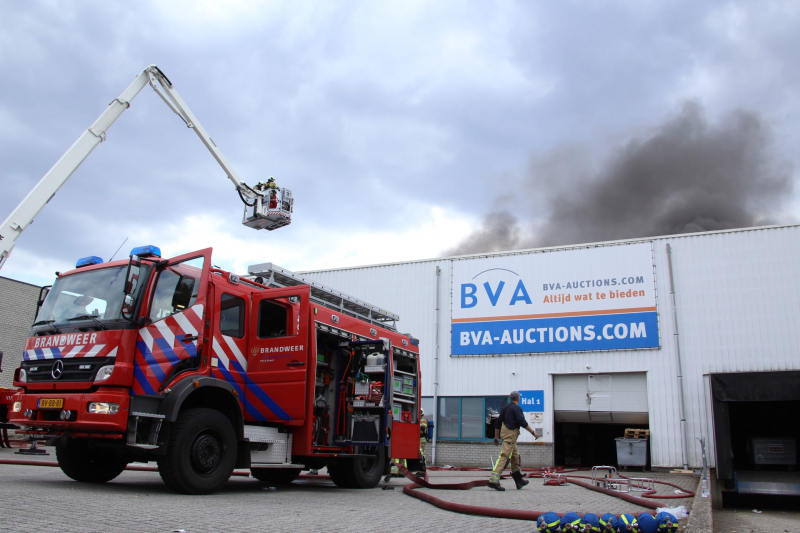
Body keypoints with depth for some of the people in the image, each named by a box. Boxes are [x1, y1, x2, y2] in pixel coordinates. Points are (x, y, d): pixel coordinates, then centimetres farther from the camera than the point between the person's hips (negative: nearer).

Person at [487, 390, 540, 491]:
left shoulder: (505, 408, 18)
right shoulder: (516, 408, -8)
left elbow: (497, 423, 20)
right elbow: (522, 422, -16)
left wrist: (496, 437, 25)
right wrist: (533, 432, -8)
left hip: (504, 432, 9)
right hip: (511, 433, -9)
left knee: (515, 456, 17)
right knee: (504, 456, -14)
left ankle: (519, 480, 25)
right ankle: (494, 481, -21)